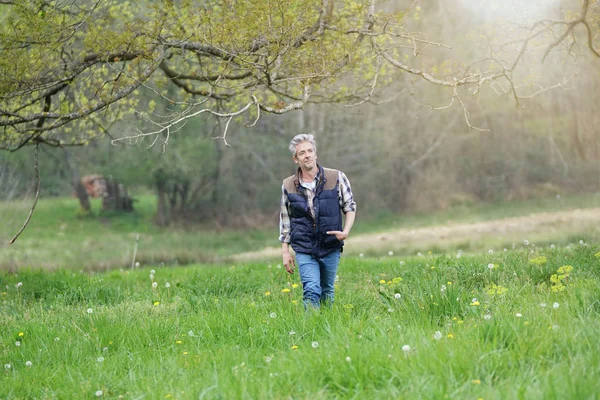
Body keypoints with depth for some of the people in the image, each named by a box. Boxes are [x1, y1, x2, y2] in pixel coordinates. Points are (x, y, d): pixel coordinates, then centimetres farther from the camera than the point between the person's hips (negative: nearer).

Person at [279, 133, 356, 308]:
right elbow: (285, 219, 9)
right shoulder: (288, 185, 0)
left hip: (331, 248, 1)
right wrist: (285, 251, 7)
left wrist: (346, 232, -12)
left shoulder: (337, 178, -4)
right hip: (304, 249, -1)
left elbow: (350, 207, 5)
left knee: (327, 292, 11)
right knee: (311, 290, -15)